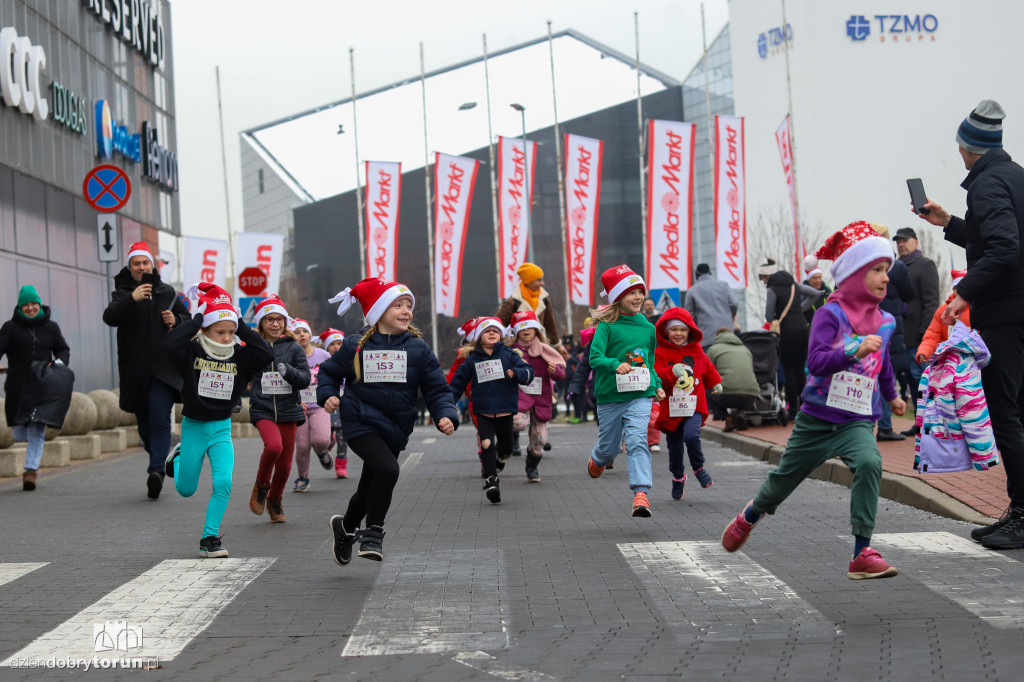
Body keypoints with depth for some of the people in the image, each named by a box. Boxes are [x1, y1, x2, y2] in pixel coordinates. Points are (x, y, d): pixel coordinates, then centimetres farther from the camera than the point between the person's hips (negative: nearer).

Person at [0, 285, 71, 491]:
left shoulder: (50, 327, 9)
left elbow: (63, 349, 15)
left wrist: (60, 362, -6)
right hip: (17, 387, 0)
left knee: (36, 431, -8)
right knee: (20, 433, 7)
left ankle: (31, 470, -4)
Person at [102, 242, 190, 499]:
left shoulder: (167, 292, 11)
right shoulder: (123, 293, 3)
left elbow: (186, 317, 23)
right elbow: (110, 317, -16)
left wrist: (176, 321, -1)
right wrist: (131, 299, -31)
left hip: (164, 368, 0)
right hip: (135, 369, 0)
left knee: (160, 418, -16)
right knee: (145, 423, 8)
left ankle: (157, 470, -23)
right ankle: (160, 461, 28)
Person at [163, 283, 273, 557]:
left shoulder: (240, 356, -5)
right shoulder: (192, 352, -14)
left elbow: (267, 354, -21)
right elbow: (170, 343, -33)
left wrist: (240, 326, -17)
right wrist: (197, 319, -26)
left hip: (222, 429, 2)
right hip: (193, 426, -2)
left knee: (223, 483, -15)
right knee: (186, 490, 14)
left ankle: (209, 539, -2)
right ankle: (178, 458, 49)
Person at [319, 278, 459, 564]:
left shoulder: (418, 349, 0)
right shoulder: (356, 347, -3)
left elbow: (437, 388, 0)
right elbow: (328, 371, 12)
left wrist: (446, 416, -17)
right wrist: (327, 395, -7)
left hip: (396, 430, 4)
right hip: (361, 425, -4)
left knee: (370, 489, 17)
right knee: (388, 469, -28)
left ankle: (346, 527, 47)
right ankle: (373, 532, -10)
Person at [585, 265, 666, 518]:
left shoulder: (648, 328, 8)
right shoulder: (607, 327, -6)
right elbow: (595, 357, -17)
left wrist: (657, 385, 10)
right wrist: (615, 364, -35)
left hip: (640, 396, 2)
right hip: (610, 396, -1)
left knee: (637, 441, -19)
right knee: (609, 447, 13)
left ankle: (641, 493, -25)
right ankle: (596, 460, 50)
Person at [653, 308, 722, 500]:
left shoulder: (696, 351, 7)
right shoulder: (661, 353, -2)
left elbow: (708, 369, 25)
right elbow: (656, 376, -14)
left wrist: (715, 383, 36)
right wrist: (672, 372, -29)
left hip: (694, 407, 0)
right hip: (671, 409, 0)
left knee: (691, 435, -26)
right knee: (674, 448, 8)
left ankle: (699, 468, 0)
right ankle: (678, 477, 34)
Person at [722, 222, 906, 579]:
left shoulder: (885, 322, 4)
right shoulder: (830, 314, -13)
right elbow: (816, 361, -27)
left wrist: (892, 395, 40)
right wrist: (855, 351, -40)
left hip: (857, 421, 3)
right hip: (818, 417, -2)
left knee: (869, 462, -28)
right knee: (785, 478, 14)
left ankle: (862, 553, -25)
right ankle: (750, 516, 49)